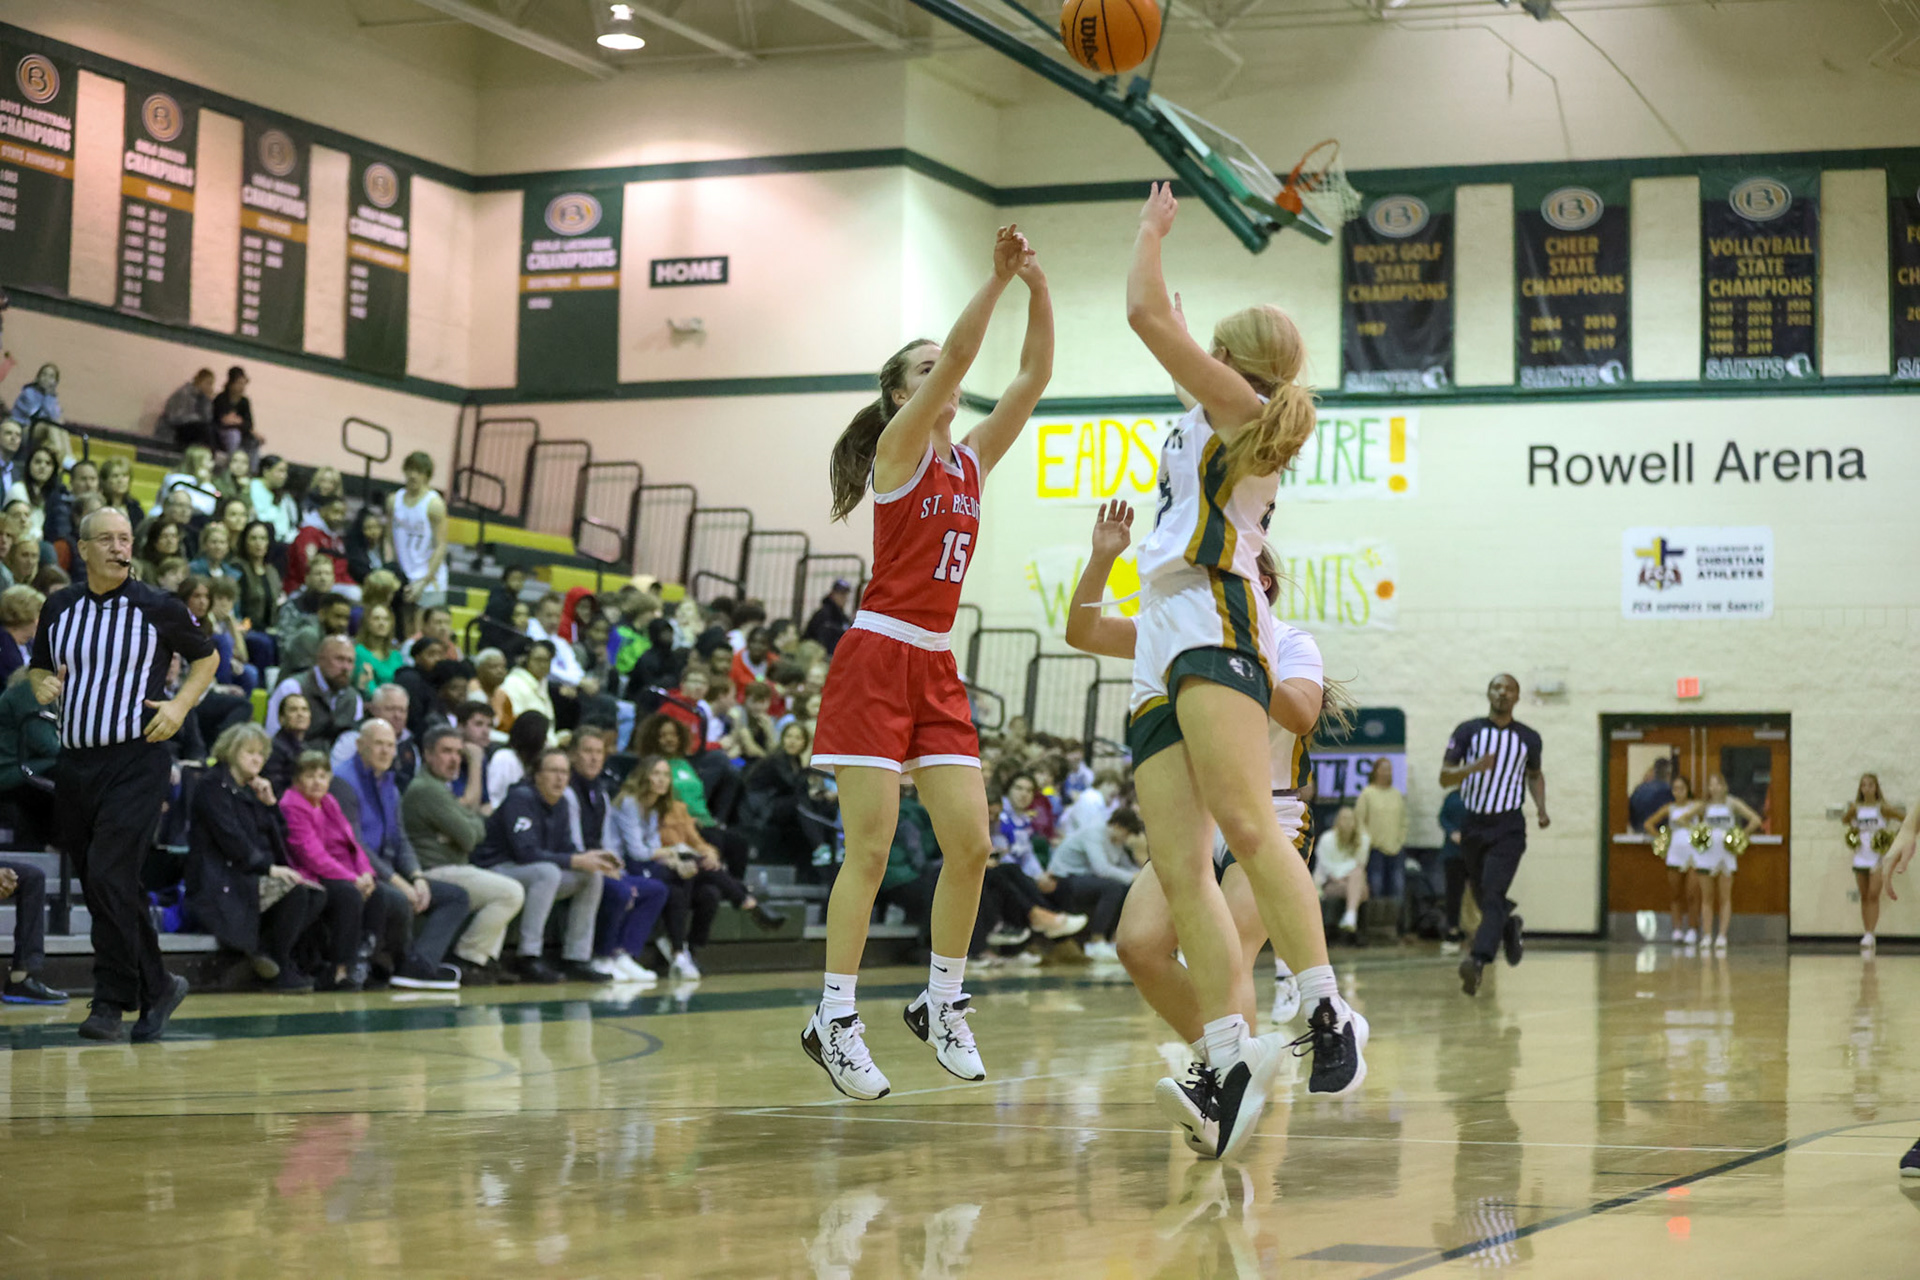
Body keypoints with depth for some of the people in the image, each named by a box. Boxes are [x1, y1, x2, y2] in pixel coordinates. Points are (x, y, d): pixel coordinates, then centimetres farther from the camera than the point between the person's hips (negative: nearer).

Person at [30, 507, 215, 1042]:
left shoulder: (157, 608, -2)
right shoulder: (58, 607, 9)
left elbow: (206, 657, 11)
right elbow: (38, 668, 22)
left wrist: (182, 704, -4)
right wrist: (43, 685, -1)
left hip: (136, 761, -5)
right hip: (75, 762, 5)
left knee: (108, 876, -17)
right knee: (98, 884, 9)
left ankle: (112, 1003, -10)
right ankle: (157, 987, 24)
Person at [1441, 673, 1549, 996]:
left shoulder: (1529, 738, 4)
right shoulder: (1468, 731, -1)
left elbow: (1535, 775, 23)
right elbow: (1444, 777, -6)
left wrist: (1541, 807, 6)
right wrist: (1474, 767, -25)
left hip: (1508, 828, -2)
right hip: (1474, 825, 2)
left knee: (1493, 895, -20)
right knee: (1483, 897, 13)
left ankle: (1477, 961, -32)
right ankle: (1510, 926, 46)